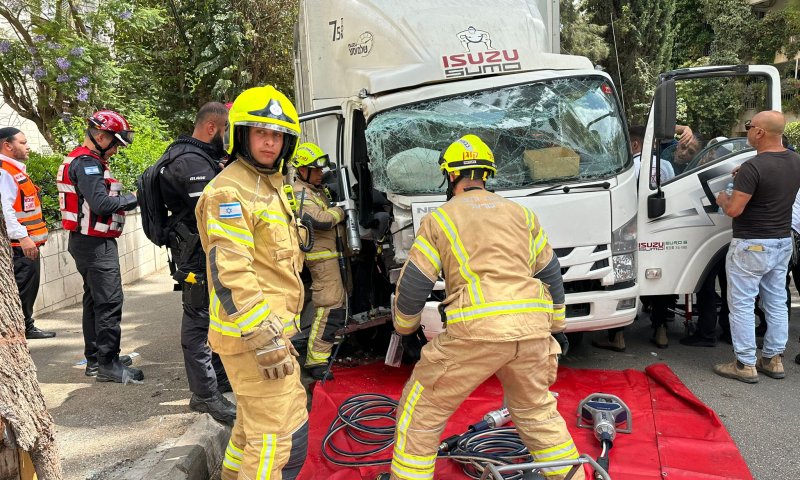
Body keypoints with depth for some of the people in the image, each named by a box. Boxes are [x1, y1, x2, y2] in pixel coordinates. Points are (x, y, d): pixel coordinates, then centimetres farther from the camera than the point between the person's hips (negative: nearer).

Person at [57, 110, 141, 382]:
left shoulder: (89, 161, 18)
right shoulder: (86, 163, -16)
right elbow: (102, 203, -25)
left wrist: (125, 200, 0)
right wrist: (135, 198, -14)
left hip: (88, 242, 11)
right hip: (95, 244, -11)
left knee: (94, 300, 16)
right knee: (109, 303, -8)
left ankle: (95, 359, 26)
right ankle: (108, 365, -3)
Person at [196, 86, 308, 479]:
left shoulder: (268, 186, 17)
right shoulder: (230, 191, -15)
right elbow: (229, 274, -24)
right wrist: (265, 340, -25)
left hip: (269, 328, 10)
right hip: (252, 334, -10)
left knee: (255, 419, 23)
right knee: (283, 435, -7)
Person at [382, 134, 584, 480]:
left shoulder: (438, 219, 7)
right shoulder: (521, 214, 18)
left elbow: (413, 285, 6)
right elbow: (550, 274, 21)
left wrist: (403, 327, 24)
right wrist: (556, 325, 32)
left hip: (475, 332, -5)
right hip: (532, 329, 5)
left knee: (421, 412, 12)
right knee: (537, 411, 27)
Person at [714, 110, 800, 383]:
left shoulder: (753, 167, -22)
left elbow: (734, 210, -22)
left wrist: (723, 199, -1)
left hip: (752, 246, -8)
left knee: (742, 305, 1)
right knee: (776, 303, 16)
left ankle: (745, 365, 6)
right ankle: (773, 359, 25)